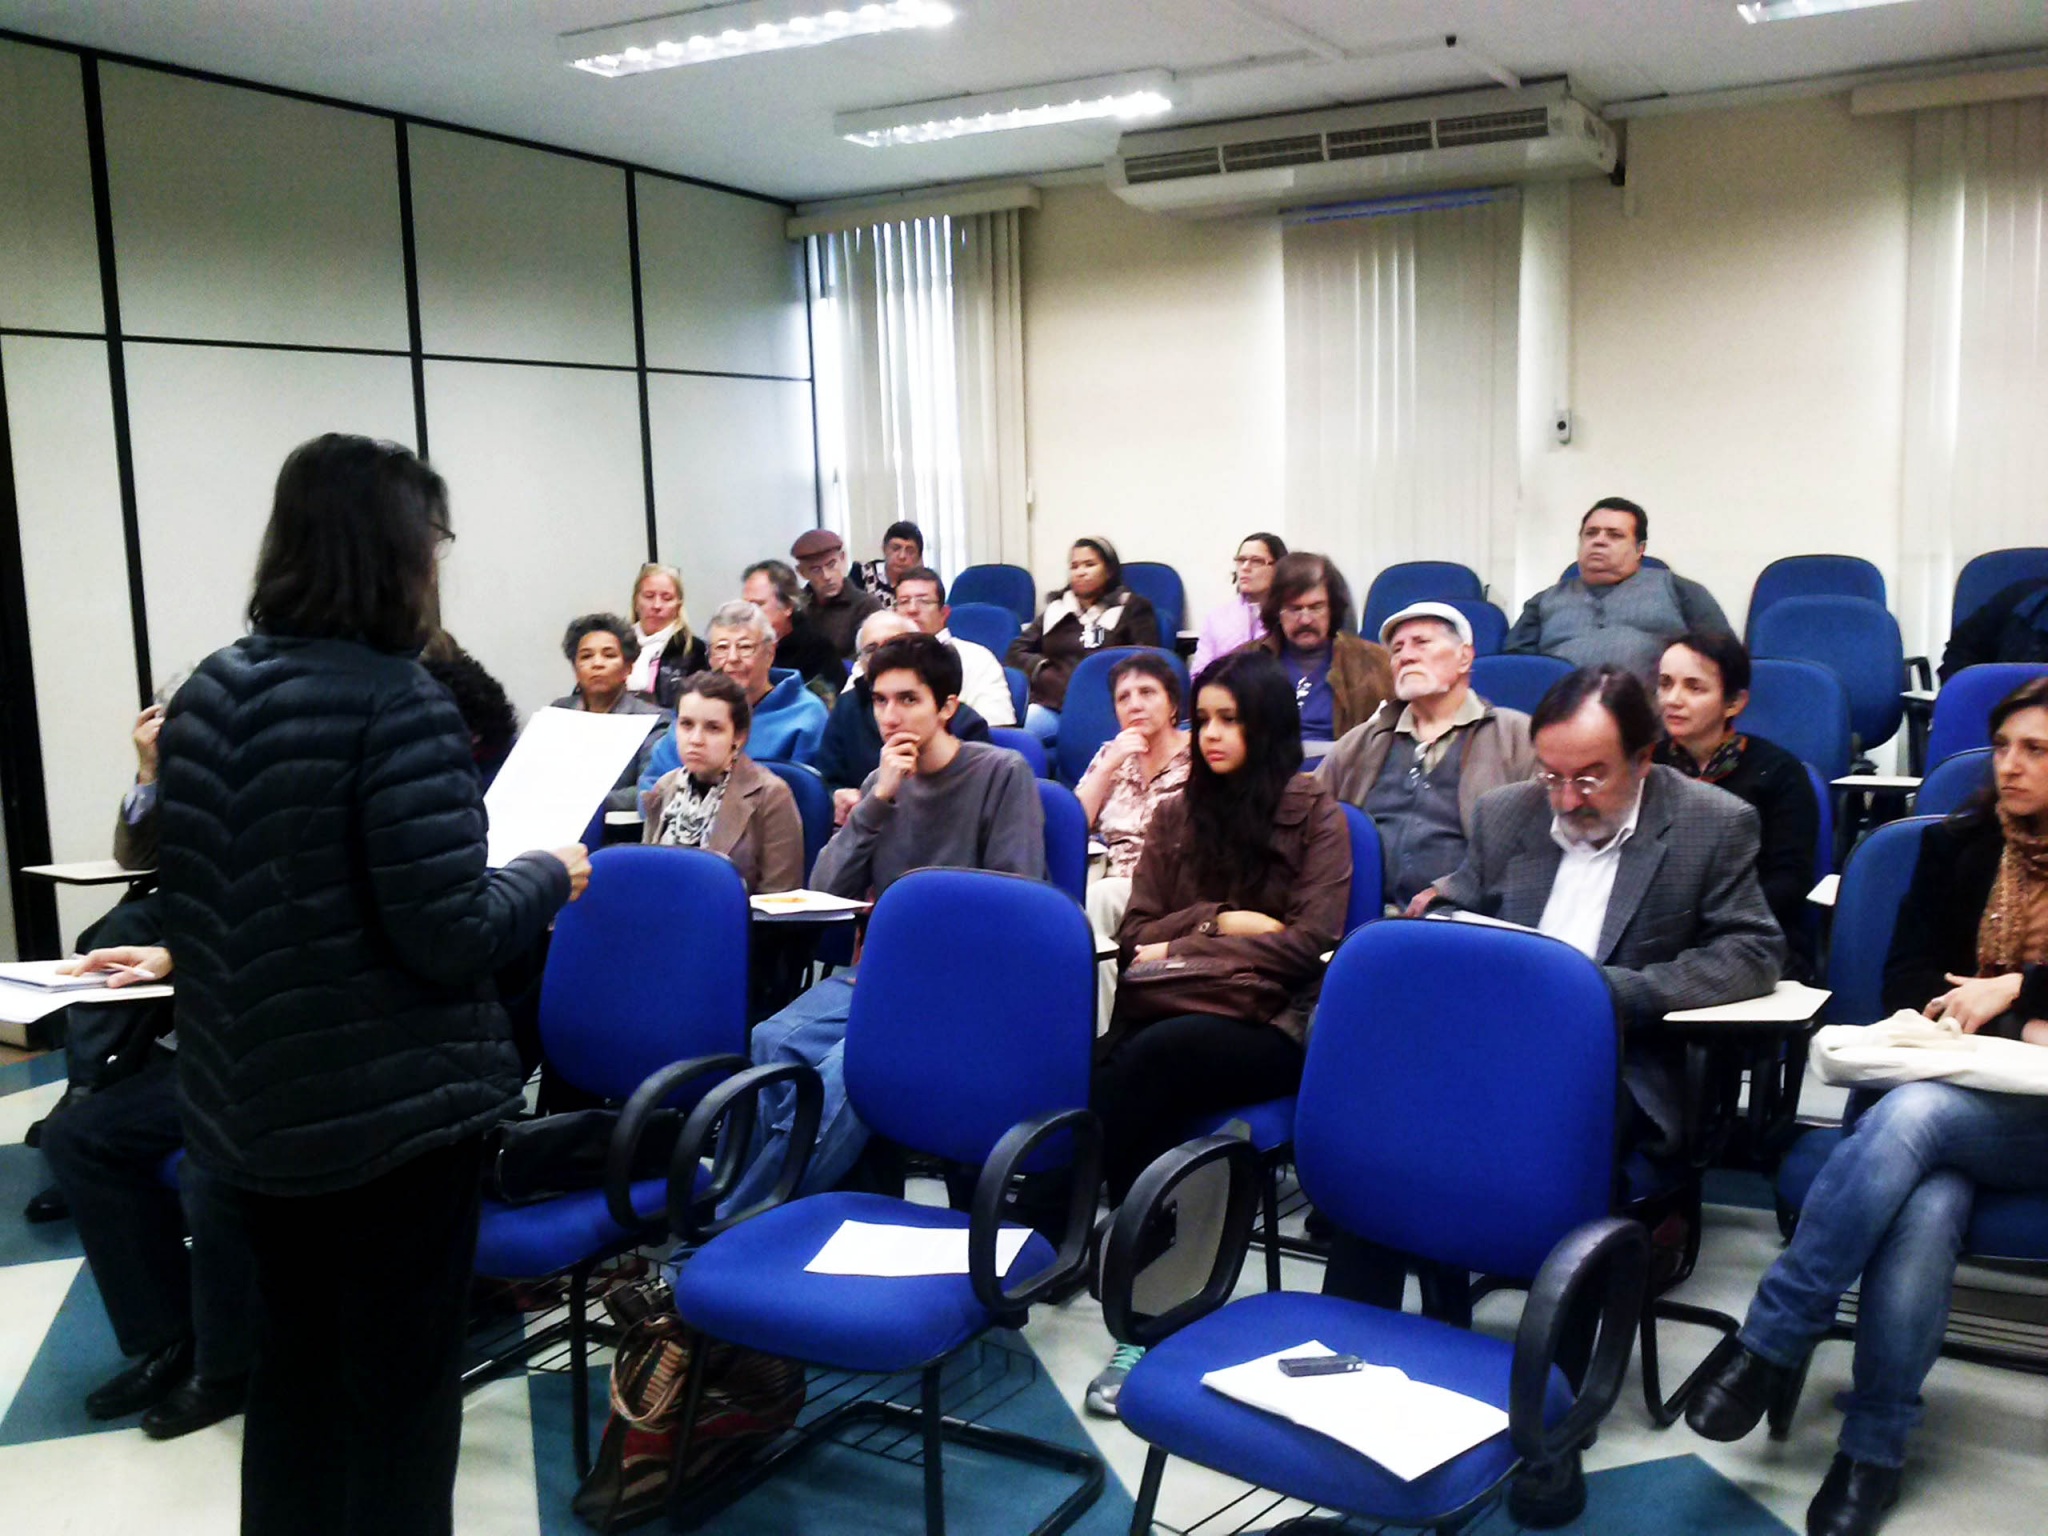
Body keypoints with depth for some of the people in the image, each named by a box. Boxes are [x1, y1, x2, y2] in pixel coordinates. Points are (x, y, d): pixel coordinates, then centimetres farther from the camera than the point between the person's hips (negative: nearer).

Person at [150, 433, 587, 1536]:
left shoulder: (205, 693, 3)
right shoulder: (394, 702, -20)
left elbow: (189, 905, 11)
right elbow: (447, 936, -21)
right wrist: (548, 878, -4)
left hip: (249, 1101, 7)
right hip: (390, 1108, -7)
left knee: (292, 1369, 21)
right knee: (399, 1387, 8)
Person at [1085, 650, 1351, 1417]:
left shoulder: (1316, 814, 7)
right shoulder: (1177, 813, 21)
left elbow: (1312, 938, -4)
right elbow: (1135, 936, 14)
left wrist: (1186, 946, -4)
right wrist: (1221, 921, -3)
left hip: (1267, 1024, -3)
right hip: (1165, 1012, 4)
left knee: (1146, 1061, -34)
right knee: (1119, 1078, -33)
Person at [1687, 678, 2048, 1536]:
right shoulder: (1958, 845, 14)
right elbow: (1906, 978, 8)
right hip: (1948, 1087, 3)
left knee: (1911, 1114, -35)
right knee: (1925, 1207, -33)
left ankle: (1772, 1342, -31)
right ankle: (1873, 1451, -26)